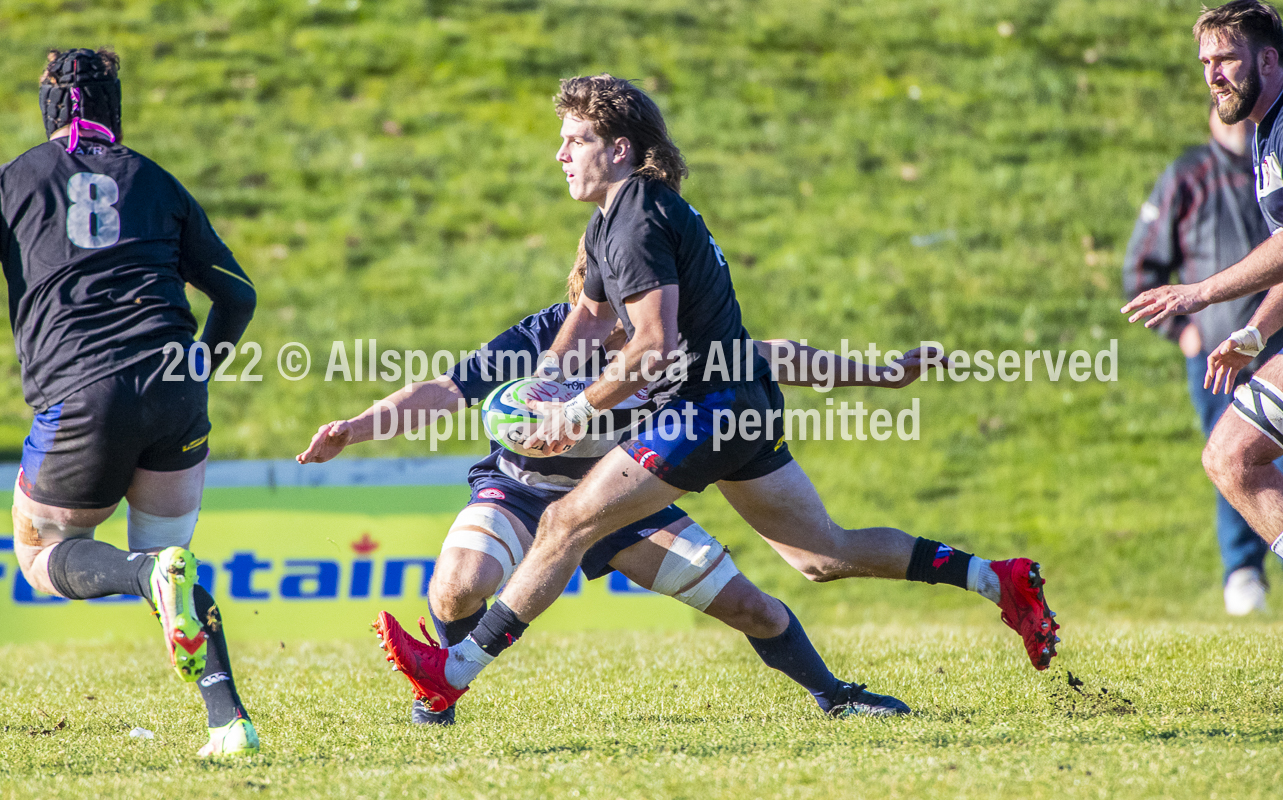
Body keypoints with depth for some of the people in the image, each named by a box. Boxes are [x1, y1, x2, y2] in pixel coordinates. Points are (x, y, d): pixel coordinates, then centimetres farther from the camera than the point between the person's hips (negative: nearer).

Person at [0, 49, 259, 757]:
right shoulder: (155, 182, 19)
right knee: (168, 552, 19)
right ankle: (228, 717, -2)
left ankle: (152, 571, -15)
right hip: (173, 400, 3)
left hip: (78, 400, -3)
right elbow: (237, 294, 19)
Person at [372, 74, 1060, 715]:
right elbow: (594, 311, 31)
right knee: (824, 555, 13)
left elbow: (655, 344, -23)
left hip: (709, 406, -10)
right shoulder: (609, 221, 16)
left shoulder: (641, 222, -16)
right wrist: (547, 373, 13)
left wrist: (580, 411, -15)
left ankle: (456, 670, -11)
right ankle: (996, 579, 14)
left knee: (568, 523, -11)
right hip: (743, 403, 10)